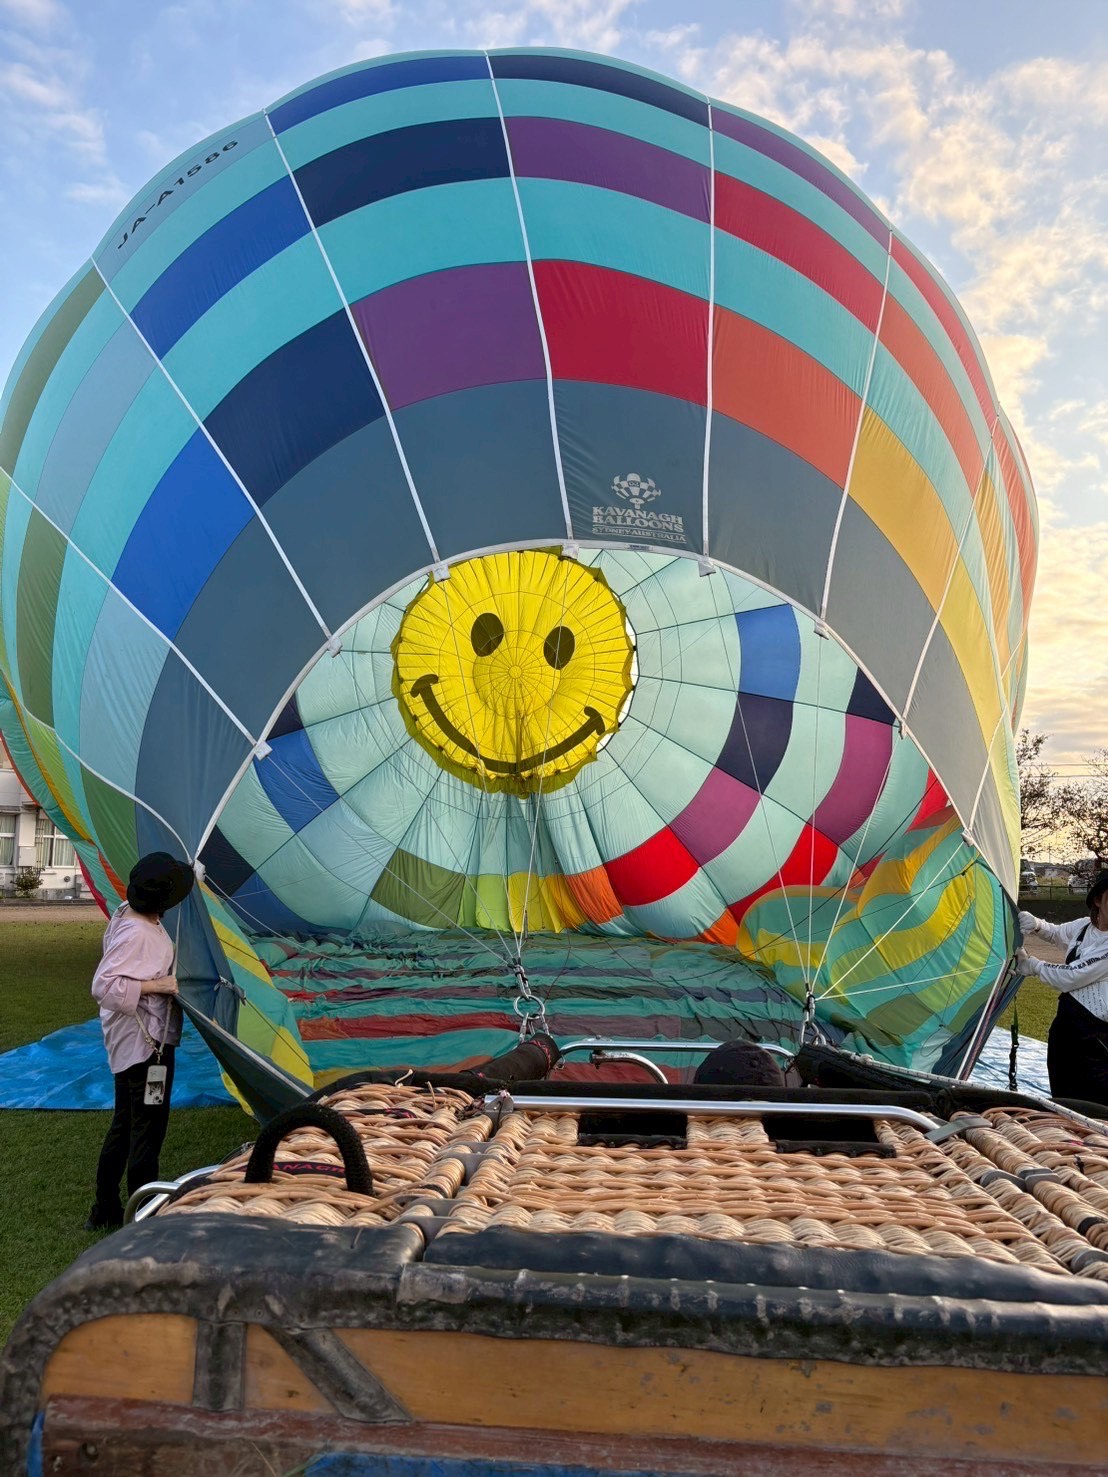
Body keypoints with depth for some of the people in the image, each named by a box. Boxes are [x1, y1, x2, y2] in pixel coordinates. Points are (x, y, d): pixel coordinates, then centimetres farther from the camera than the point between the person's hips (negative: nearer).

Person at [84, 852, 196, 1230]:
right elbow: (103, 986, -30)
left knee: (124, 1124, 20)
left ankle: (104, 1212, 33)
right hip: (145, 1043, -10)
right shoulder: (136, 935, -25)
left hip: (134, 1042, 10)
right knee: (148, 1128, 1)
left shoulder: (126, 914, 3)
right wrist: (158, 985, -24)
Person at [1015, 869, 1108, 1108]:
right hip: (1066, 1025, 8)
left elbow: (1068, 978, -18)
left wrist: (1029, 964, -3)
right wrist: (1036, 925, 4)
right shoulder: (1083, 926, 5)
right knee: (1062, 1100, 16)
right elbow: (1055, 933, 27)